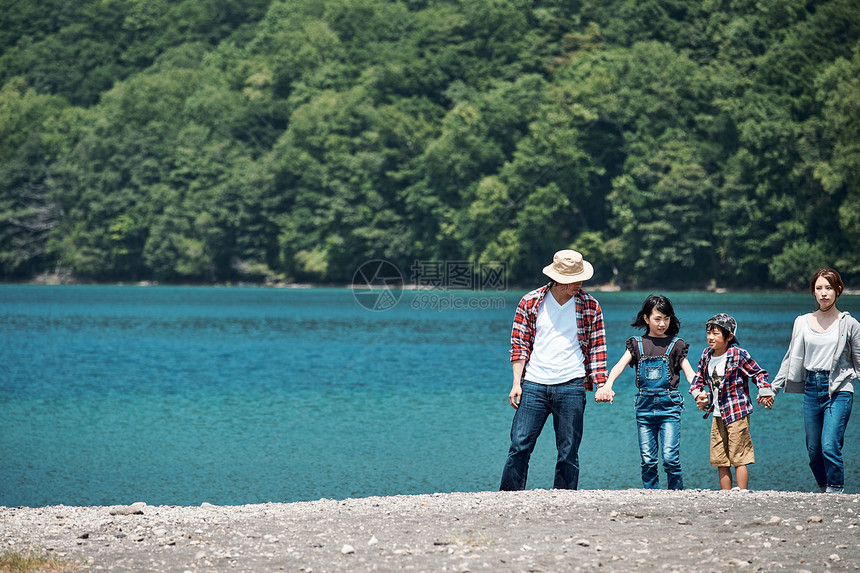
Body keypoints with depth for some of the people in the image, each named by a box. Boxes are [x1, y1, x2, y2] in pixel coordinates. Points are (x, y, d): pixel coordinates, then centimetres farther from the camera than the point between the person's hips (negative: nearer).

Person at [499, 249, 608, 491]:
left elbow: (597, 348, 8)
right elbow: (519, 344, 6)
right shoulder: (530, 302, 3)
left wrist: (601, 384, 0)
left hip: (571, 387, 0)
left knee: (568, 452, 1)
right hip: (533, 386, 0)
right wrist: (516, 383, -1)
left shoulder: (590, 306, 4)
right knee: (519, 446, -4)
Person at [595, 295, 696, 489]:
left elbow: (689, 373, 0)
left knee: (670, 458, -11)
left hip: (669, 405, -2)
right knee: (648, 461, 1)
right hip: (645, 406, 2)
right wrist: (607, 386, -24)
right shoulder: (637, 344, 10)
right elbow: (620, 365, -4)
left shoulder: (675, 344, 7)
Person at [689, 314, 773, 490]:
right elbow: (699, 377, 19)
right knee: (720, 460, 8)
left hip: (737, 413, -6)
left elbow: (759, 373, -2)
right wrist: (697, 393, 2)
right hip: (718, 414, 6)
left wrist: (765, 392, -13)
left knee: (738, 457, -5)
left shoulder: (738, 355, -12)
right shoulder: (706, 355, 5)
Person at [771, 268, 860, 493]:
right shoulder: (802, 322, 10)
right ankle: (826, 492, 17)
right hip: (811, 389, 4)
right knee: (814, 450, 4)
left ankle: (836, 493, -7)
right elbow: (791, 359, 16)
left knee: (829, 447, -16)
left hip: (839, 390, -4)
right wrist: (772, 388, 14)